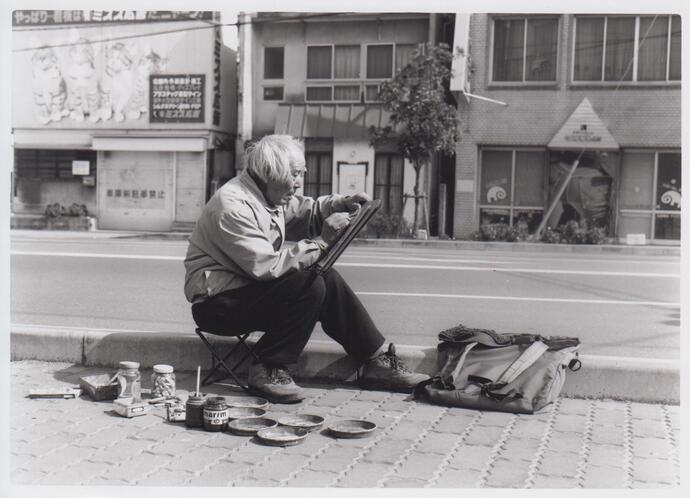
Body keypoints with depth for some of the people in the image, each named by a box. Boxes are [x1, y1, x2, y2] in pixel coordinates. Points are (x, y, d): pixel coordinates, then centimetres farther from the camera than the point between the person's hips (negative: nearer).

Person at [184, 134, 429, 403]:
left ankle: (376, 361, 3)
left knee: (327, 278, -3)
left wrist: (341, 204, 0)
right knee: (309, 286, -24)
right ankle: (267, 370, -15)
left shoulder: (270, 194, 5)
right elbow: (267, 267, -28)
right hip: (216, 303, -9)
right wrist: (321, 241, -25)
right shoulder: (232, 206, -24)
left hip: (251, 286, 9)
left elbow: (304, 212, 20)